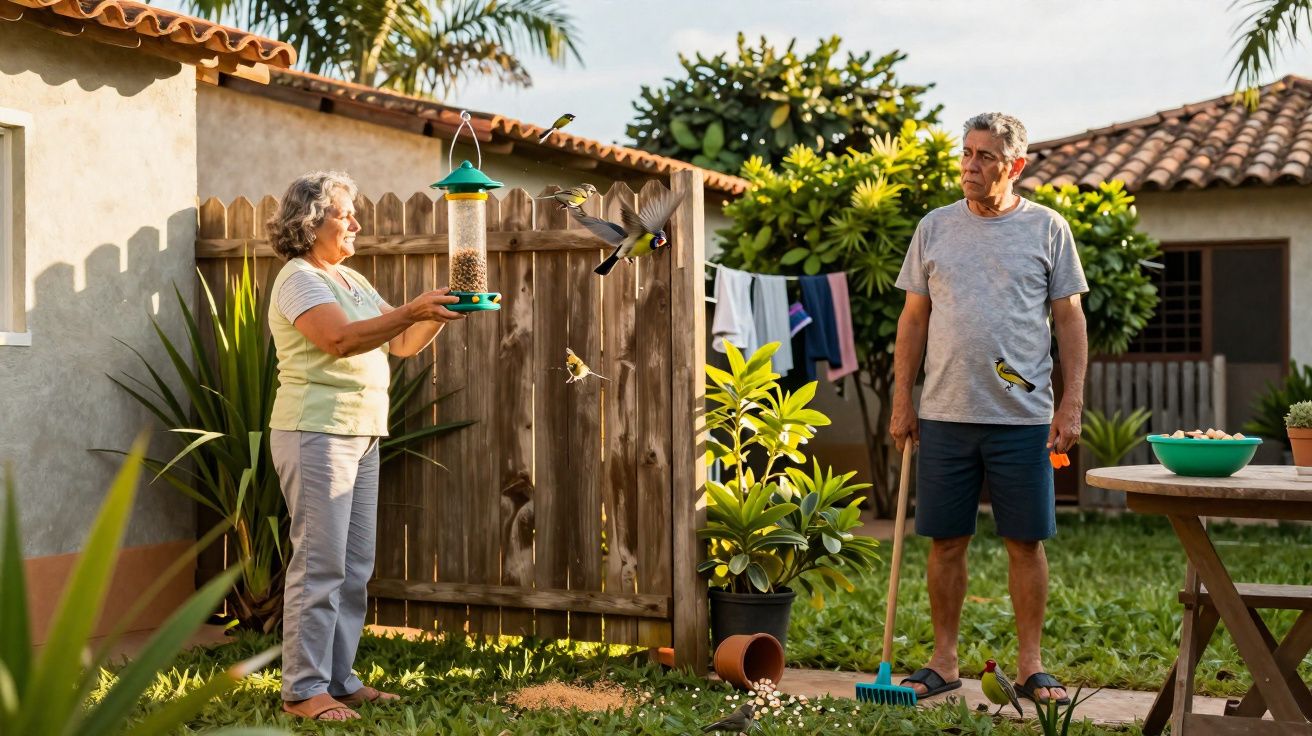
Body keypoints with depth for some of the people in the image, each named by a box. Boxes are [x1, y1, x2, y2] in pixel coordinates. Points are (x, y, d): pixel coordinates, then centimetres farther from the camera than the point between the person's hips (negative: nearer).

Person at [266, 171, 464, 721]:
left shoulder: (352, 281, 19)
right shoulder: (299, 278, -8)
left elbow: (404, 343, 16)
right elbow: (340, 338, -24)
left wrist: (439, 311, 0)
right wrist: (411, 310, -29)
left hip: (361, 435, 9)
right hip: (316, 433, -9)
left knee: (355, 567, 10)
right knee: (320, 565, -8)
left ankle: (339, 679, 18)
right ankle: (303, 690, -1)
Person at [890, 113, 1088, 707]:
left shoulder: (1047, 228, 4)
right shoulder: (935, 227, 9)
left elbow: (1069, 321, 5)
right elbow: (914, 319, 11)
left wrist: (1072, 404, -3)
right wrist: (902, 402, 6)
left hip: (1023, 417, -1)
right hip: (945, 414, 2)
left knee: (1026, 541, 3)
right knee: (946, 541, 6)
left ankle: (1030, 666, 14)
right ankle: (943, 662, 17)